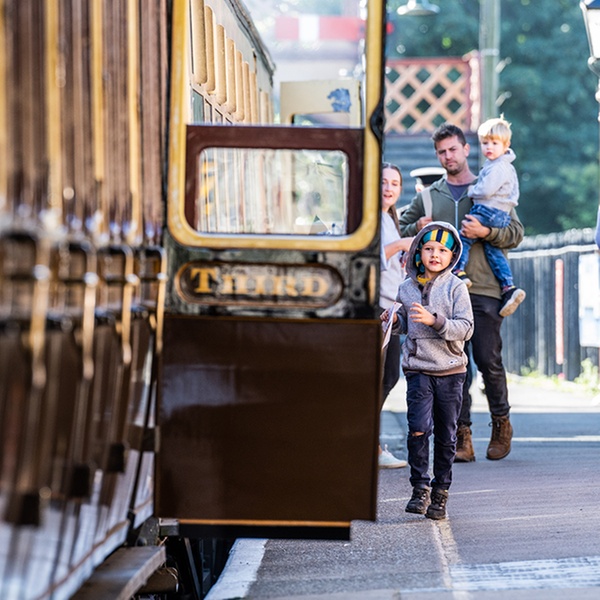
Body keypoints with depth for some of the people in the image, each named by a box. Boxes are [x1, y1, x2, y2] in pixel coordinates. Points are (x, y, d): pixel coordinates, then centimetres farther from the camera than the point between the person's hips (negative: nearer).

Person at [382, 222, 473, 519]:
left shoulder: (456, 287, -4)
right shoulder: (407, 287, 6)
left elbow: (465, 328, -12)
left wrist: (434, 320, -24)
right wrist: (395, 320, 0)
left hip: (450, 370, -1)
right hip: (418, 369, 1)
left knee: (446, 435, 7)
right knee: (418, 428, -13)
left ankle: (440, 491, 19)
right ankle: (420, 488, -3)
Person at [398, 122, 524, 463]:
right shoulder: (429, 196, 16)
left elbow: (516, 234, 3)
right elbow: (403, 229, 23)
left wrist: (485, 232, -13)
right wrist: (418, 228, 1)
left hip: (484, 289, -2)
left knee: (489, 360, -4)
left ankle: (501, 422, 17)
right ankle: (462, 435, 0)